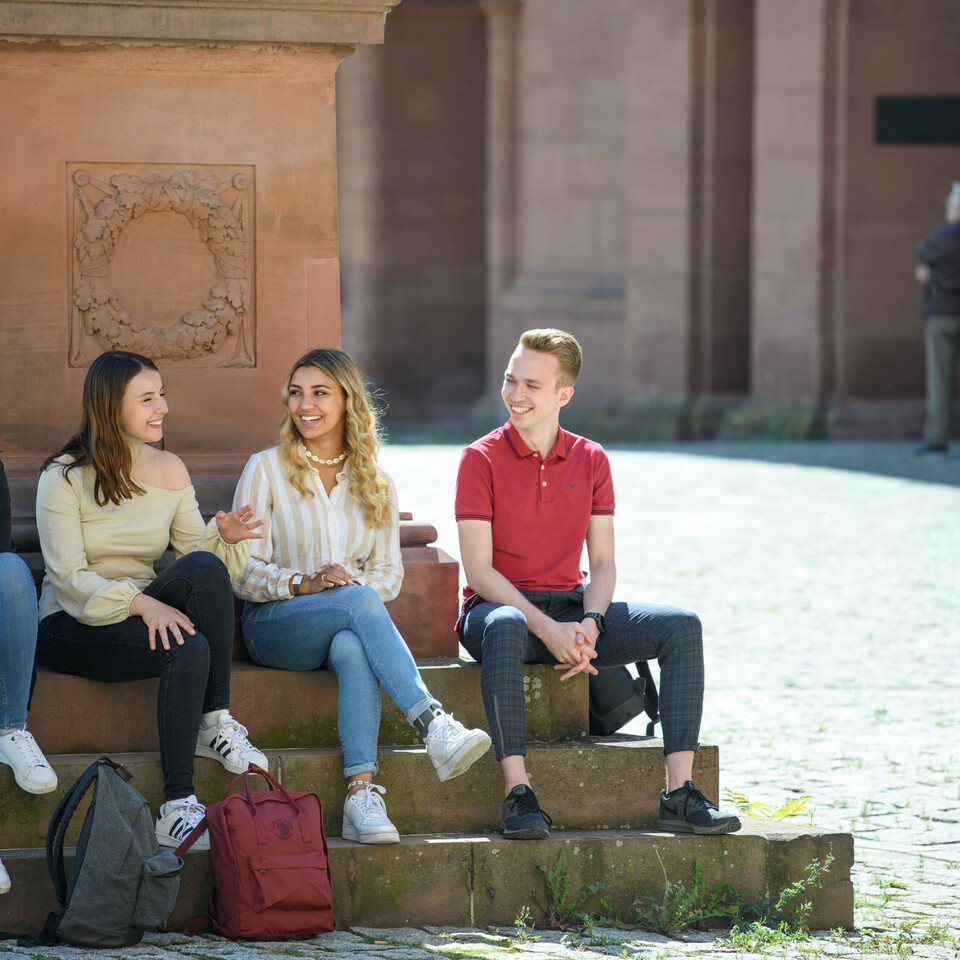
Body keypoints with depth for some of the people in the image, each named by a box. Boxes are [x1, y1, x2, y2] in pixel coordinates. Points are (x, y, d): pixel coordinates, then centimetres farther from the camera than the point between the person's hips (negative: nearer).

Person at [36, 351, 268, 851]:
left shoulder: (169, 470, 8)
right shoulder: (65, 477, -9)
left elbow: (196, 548, 8)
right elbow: (68, 577, -16)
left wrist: (223, 536, -16)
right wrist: (141, 604, -30)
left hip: (143, 612, 5)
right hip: (71, 628, -5)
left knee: (205, 567, -28)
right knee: (188, 647, -34)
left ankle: (216, 725, -21)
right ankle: (176, 808, -37)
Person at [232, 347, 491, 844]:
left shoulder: (374, 482, 16)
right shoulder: (266, 470, 6)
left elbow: (390, 571, 12)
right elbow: (244, 571, -1)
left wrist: (357, 584, -11)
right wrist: (305, 584, -19)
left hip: (352, 625, 2)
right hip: (274, 625, -2)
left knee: (353, 649, -38)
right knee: (360, 602, -36)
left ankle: (361, 793, -52)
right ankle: (435, 728, -48)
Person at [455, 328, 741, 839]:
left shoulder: (590, 460, 9)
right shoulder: (481, 458, -4)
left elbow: (603, 563, 6)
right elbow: (479, 570, -11)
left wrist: (589, 625, -16)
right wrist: (546, 629, -23)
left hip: (572, 609, 5)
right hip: (498, 606, -4)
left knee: (681, 626, -17)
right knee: (504, 628, -42)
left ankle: (678, 796, -22)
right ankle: (518, 795, -44)